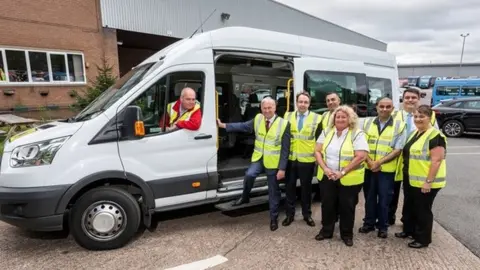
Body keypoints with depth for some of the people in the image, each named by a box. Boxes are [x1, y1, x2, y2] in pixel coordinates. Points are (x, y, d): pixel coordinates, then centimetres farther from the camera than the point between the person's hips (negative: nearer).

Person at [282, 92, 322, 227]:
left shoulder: (317, 118, -3)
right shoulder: (288, 116, 5)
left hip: (307, 159, -2)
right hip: (290, 158, 2)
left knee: (306, 187, 11)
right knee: (290, 186, 9)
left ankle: (307, 214, 27)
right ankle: (290, 214, 24)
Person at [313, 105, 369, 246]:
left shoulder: (357, 134, -9)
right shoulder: (326, 132, 4)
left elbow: (361, 156, -17)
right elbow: (317, 151, 3)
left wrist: (342, 172, -20)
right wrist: (325, 168, -11)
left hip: (348, 179, -3)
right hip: (327, 177, 4)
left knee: (346, 207, 10)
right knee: (327, 205, 14)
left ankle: (347, 234, 30)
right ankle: (326, 230, 33)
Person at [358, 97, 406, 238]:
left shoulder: (399, 125, -4)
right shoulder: (367, 123, 3)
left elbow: (398, 150, -8)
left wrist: (379, 162, -17)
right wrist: (369, 161, -13)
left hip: (387, 170, -2)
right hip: (368, 168, 3)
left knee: (384, 199, 8)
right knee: (369, 197, 13)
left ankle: (383, 226, 24)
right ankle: (369, 223, 29)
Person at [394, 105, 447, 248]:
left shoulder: (435, 136, -17)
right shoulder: (415, 133, 11)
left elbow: (436, 160, -21)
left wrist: (428, 181, -23)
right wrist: (403, 173, 17)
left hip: (424, 182, -8)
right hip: (410, 180, 8)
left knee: (422, 210, 6)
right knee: (410, 206, 20)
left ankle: (423, 239, 22)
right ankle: (409, 230, 38)